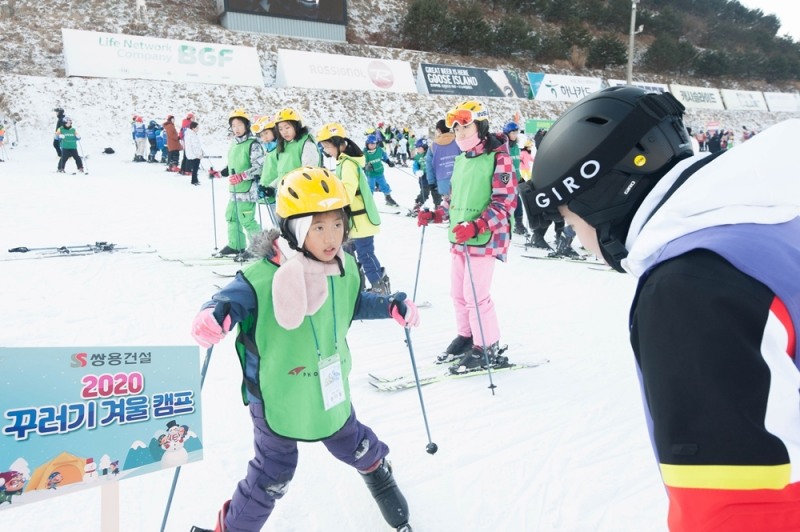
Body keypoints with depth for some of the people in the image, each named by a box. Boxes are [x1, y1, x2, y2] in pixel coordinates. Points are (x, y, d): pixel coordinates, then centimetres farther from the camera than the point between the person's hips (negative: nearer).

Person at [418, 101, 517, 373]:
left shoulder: (498, 157, -10)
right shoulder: (461, 159, 15)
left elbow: (505, 201, -16)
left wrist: (475, 227, -27)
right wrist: (433, 215, 11)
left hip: (484, 238, -8)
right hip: (459, 237, 8)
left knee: (476, 294, -7)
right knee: (458, 291, 13)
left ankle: (488, 349, 9)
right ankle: (466, 336, 31)